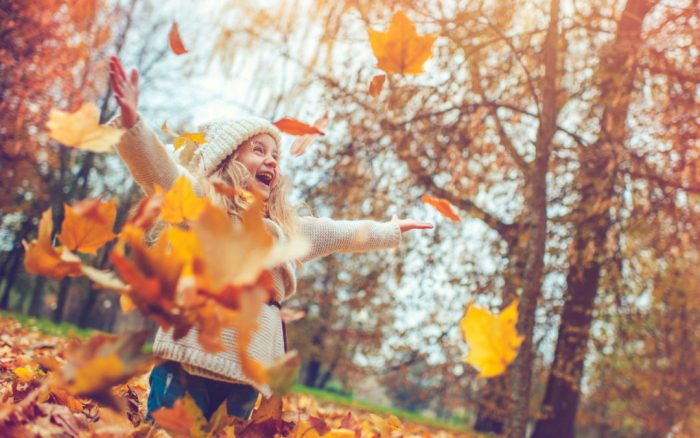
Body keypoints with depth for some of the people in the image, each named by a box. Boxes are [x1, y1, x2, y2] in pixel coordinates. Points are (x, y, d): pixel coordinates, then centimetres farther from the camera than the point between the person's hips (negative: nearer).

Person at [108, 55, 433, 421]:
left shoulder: (286, 227, 24)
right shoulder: (200, 200, 4)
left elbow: (342, 234, 35)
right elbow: (157, 166, -12)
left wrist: (391, 231, 43)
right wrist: (132, 121, -29)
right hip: (191, 362, -6)